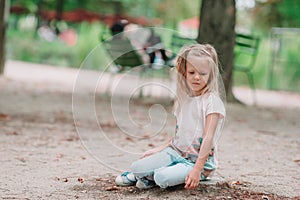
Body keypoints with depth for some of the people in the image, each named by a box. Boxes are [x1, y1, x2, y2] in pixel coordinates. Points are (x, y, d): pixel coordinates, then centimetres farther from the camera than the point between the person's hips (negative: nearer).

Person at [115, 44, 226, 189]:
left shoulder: (212, 101, -12)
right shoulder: (183, 99, 12)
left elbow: (208, 138, -20)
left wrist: (197, 169, -28)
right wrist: (159, 149, 11)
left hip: (199, 160, -6)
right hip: (176, 152, 6)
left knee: (163, 178, -31)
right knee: (136, 167, -15)